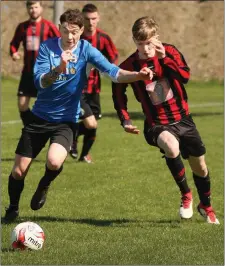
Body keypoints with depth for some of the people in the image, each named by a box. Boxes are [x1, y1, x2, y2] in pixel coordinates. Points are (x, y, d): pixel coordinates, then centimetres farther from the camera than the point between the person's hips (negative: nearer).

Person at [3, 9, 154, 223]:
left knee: (54, 162, -28)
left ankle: (44, 185, 7)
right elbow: (39, 82, -20)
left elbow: (113, 72, -21)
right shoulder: (47, 47, -9)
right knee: (18, 171, 3)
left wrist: (138, 75, -39)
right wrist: (59, 69, -38)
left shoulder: (86, 50, -10)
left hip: (65, 121, -1)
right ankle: (12, 209, 31)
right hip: (39, 117, 1)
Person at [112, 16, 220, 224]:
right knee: (171, 146, -36)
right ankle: (186, 195, -12)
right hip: (157, 124, -3)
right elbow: (118, 94, 5)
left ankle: (206, 206, 42)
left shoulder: (169, 52, -9)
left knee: (200, 166, 12)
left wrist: (164, 58, -34)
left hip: (182, 119, 3)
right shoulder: (129, 66, -12)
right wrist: (125, 120, -5)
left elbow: (185, 76, -24)